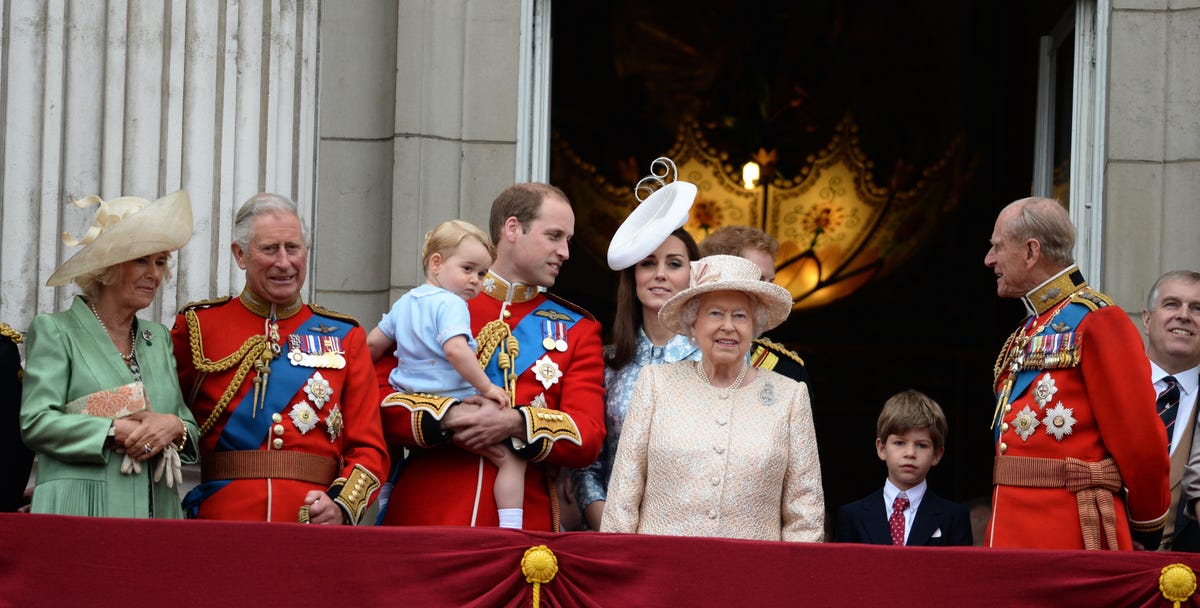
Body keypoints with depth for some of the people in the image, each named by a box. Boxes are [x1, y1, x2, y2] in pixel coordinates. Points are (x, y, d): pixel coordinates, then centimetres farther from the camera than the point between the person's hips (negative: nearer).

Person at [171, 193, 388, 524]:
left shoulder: (344, 337, 10)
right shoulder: (198, 326, 7)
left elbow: (368, 447, 5)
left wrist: (342, 505, -12)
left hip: (314, 531, 1)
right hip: (221, 522, -1)